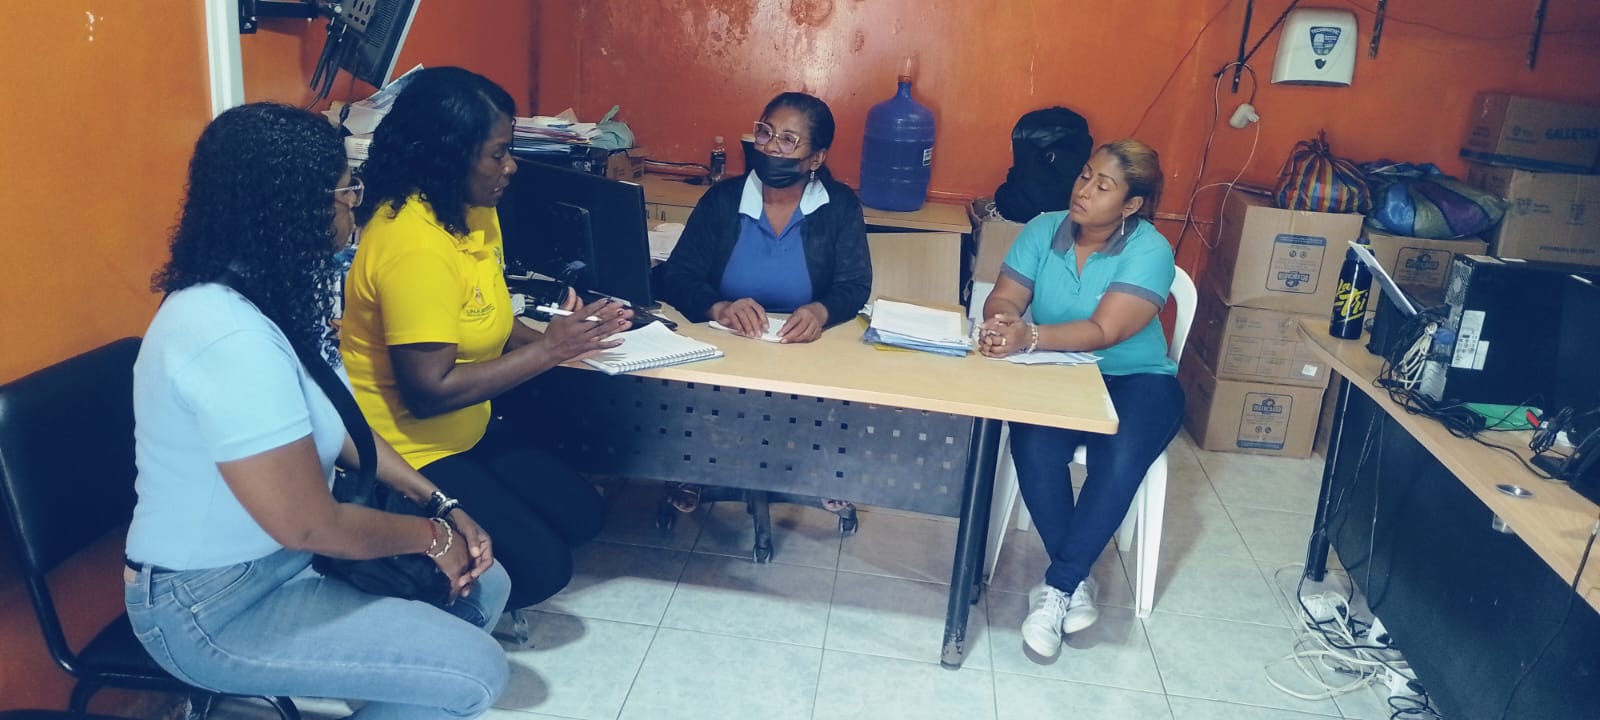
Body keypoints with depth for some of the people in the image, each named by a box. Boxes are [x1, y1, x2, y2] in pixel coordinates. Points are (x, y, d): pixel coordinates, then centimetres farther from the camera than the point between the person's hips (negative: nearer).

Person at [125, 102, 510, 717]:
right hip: (214, 603, -9)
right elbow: (308, 525, -29)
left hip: (276, 554, 10)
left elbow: (336, 423, 10)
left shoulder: (270, 292, 1)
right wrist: (430, 535, -12)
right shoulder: (231, 336, -32)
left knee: (482, 584, 11)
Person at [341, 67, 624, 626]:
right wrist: (548, 350, -24)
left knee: (579, 514, 8)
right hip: (402, 451, -9)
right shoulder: (415, 245, -28)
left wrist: (565, 333, -9)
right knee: (540, 565, -11)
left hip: (466, 431, 10)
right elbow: (429, 391, -29)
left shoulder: (474, 210, 1)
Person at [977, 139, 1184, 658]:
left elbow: (1103, 332, -25)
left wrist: (1029, 337, -41)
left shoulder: (1149, 251, -14)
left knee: (1118, 459, -33)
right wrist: (1002, 321, -32)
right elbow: (1003, 299, -6)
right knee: (1034, 446, -29)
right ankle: (1078, 582, -13)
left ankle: (1058, 586, -18)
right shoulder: (1043, 230, -1)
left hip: (1135, 379, -2)